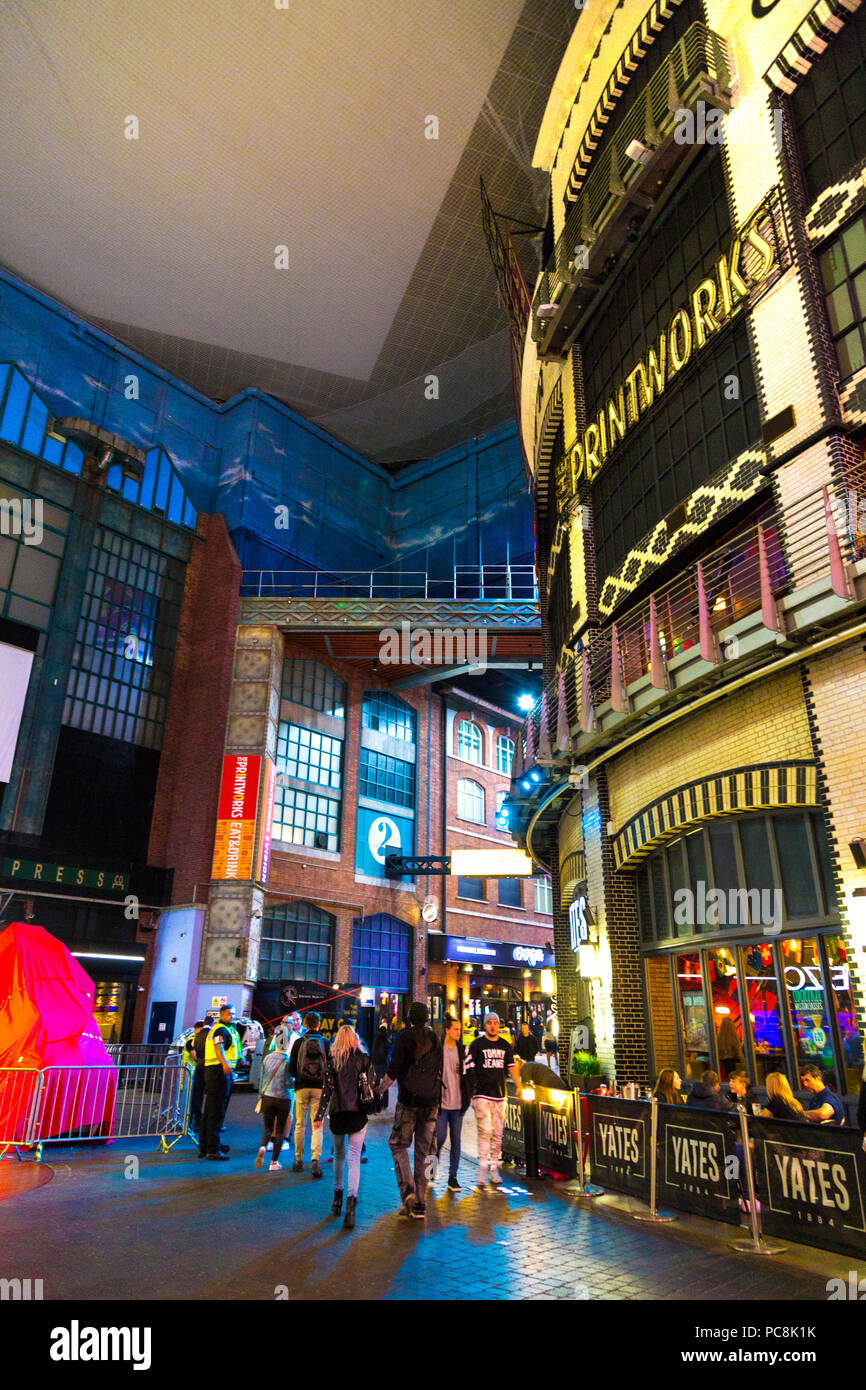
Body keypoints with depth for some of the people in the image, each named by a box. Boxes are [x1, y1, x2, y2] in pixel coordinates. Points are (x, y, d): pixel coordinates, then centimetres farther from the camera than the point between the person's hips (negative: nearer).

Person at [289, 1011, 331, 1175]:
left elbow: (291, 1069, -2)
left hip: (302, 1087, 0)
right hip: (319, 1088, 0)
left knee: (299, 1125, 13)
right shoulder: (325, 1043, -2)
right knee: (317, 1126, 2)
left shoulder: (299, 1042, -3)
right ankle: (315, 1159, -13)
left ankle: (298, 1160, 20)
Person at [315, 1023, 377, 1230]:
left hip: (338, 1113, 1)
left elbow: (327, 1088, -5)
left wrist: (319, 1115, -5)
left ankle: (337, 1198, 29)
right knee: (354, 1158, -1)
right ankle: (351, 1200, -17)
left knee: (339, 1155, 20)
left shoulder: (333, 1060, -1)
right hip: (358, 1113, -1)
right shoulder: (364, 1059, 0)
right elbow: (373, 1085, 0)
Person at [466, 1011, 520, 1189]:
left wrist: (519, 1086, 5)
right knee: (485, 1131, -12)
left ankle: (494, 1169, 15)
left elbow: (512, 1067, 15)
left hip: (499, 1095, 4)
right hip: (481, 1094, -4)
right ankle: (482, 1169, -8)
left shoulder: (505, 1046, 12)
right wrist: (469, 1090, -6)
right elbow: (469, 1067, 0)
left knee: (497, 1134, 6)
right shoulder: (477, 1044, 0)